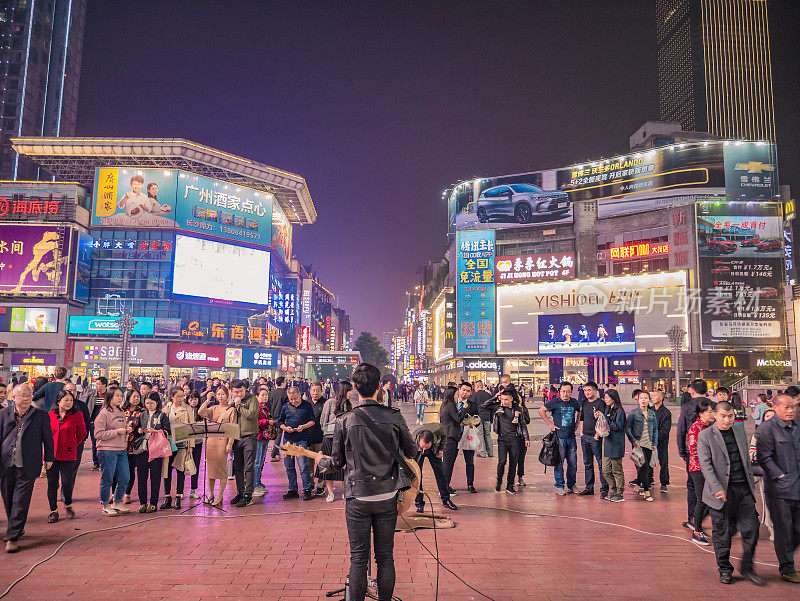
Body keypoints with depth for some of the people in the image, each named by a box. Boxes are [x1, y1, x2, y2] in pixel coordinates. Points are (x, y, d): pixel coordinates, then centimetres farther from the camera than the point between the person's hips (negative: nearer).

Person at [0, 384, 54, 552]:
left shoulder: (41, 416, -2)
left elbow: (48, 439, 6)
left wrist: (49, 458, 10)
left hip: (27, 467, -3)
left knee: (20, 503, -4)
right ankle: (15, 530, 33)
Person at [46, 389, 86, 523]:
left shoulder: (77, 415, -1)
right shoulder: (50, 415, 4)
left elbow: (82, 434, 9)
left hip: (68, 455, -2)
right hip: (51, 455, 2)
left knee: (66, 482, -7)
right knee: (52, 483, 5)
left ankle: (68, 506, 20)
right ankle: (53, 511, 20)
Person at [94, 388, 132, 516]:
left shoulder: (122, 413, 14)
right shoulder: (104, 413, -9)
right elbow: (98, 434, -14)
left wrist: (127, 430, 3)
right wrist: (116, 432, -18)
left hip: (122, 450, 7)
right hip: (107, 451, -7)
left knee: (124, 478, 9)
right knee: (107, 479, 2)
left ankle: (116, 504, 24)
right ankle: (105, 506, 16)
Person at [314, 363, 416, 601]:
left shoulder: (344, 421, -10)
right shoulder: (394, 417, -8)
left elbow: (337, 462, -1)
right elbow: (411, 452, 5)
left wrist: (320, 461, 20)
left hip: (358, 497, -1)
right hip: (388, 495, 2)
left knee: (358, 558, 10)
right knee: (385, 556, 13)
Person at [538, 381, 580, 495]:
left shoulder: (574, 402, 7)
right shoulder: (555, 402, -7)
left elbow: (580, 411, 27)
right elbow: (541, 411, -3)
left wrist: (576, 424, 17)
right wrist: (550, 424, -5)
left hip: (571, 437, 4)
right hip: (559, 437, -4)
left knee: (573, 463, 9)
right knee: (559, 462, -1)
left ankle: (571, 485, 23)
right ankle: (559, 486, 10)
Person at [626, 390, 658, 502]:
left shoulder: (652, 414, 9)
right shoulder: (633, 413, -3)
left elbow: (655, 429, 15)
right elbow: (628, 428, -2)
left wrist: (655, 443, 8)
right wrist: (633, 440, -12)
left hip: (649, 444, 4)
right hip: (638, 444, -4)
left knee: (645, 467, 8)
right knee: (644, 466, -11)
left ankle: (637, 485, 29)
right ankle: (646, 491, -5)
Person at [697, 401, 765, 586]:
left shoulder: (740, 434, 12)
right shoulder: (705, 436, -6)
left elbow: (746, 461, 20)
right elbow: (706, 465, -12)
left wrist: (751, 485, 17)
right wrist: (716, 488, -21)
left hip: (743, 490, 5)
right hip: (722, 492, -4)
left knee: (751, 529, 4)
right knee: (722, 533, 5)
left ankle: (747, 568, 23)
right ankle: (724, 569, 22)